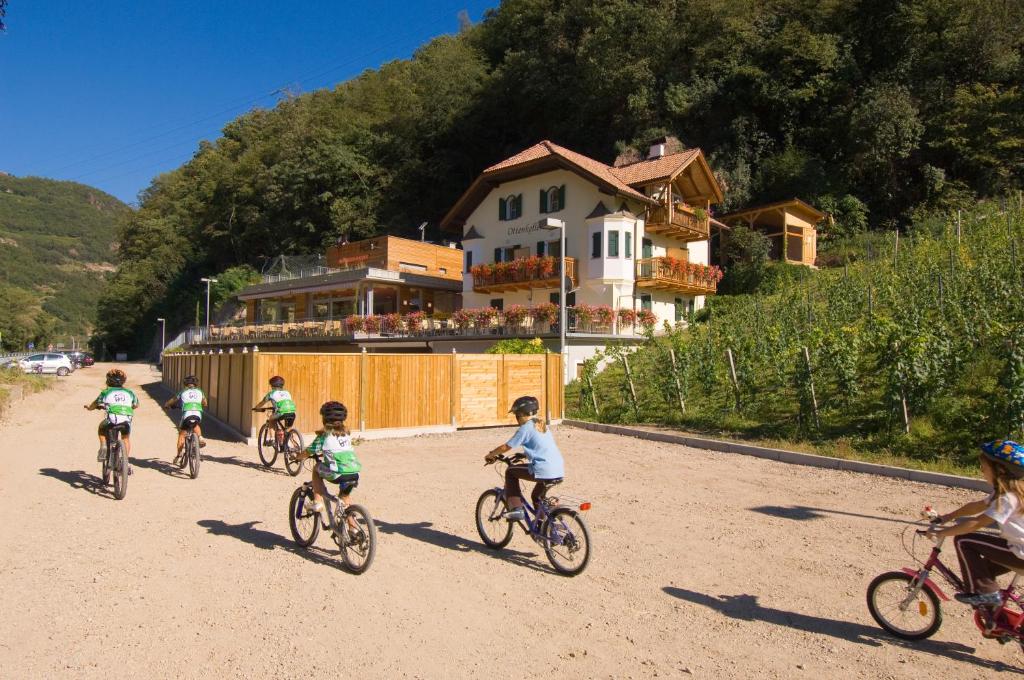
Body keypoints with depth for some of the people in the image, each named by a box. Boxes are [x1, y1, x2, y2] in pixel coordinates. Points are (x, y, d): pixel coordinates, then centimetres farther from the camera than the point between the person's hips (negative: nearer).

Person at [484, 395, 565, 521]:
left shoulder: (526, 428, -5)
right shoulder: (542, 425, 18)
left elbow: (506, 447, -2)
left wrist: (490, 455, 13)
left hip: (544, 472, -8)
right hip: (559, 472, 8)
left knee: (510, 472, 11)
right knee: (536, 496, 30)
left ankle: (515, 509, 5)